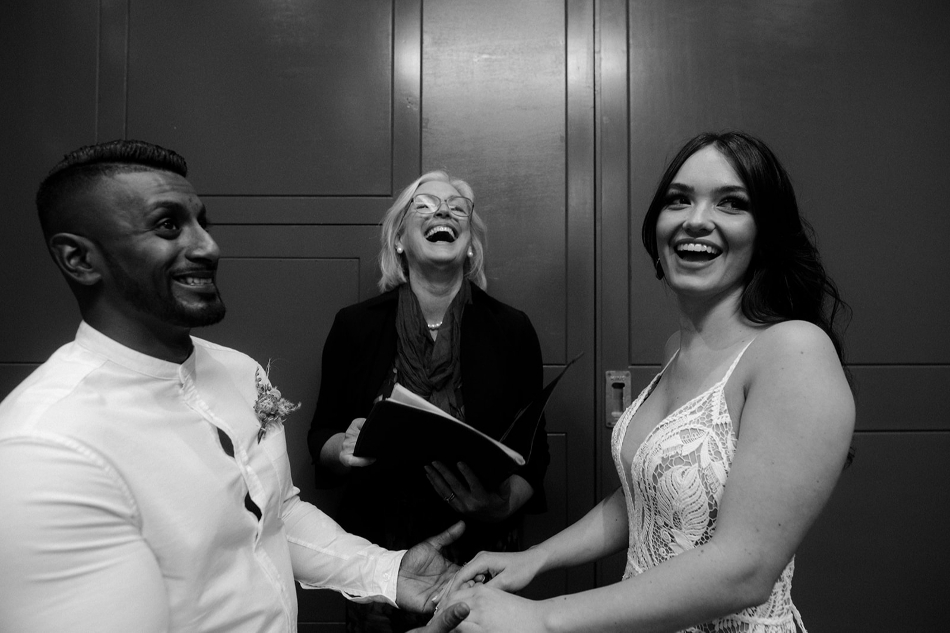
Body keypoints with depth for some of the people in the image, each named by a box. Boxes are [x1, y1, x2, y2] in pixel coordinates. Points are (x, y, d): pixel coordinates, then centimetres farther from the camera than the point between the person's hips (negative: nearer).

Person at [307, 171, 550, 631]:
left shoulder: (512, 330, -4)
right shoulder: (354, 326, -2)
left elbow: (533, 453, 0)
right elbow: (320, 437, 5)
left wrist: (505, 503, -18)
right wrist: (344, 447, -16)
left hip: (479, 557, 0)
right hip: (377, 555, 1)